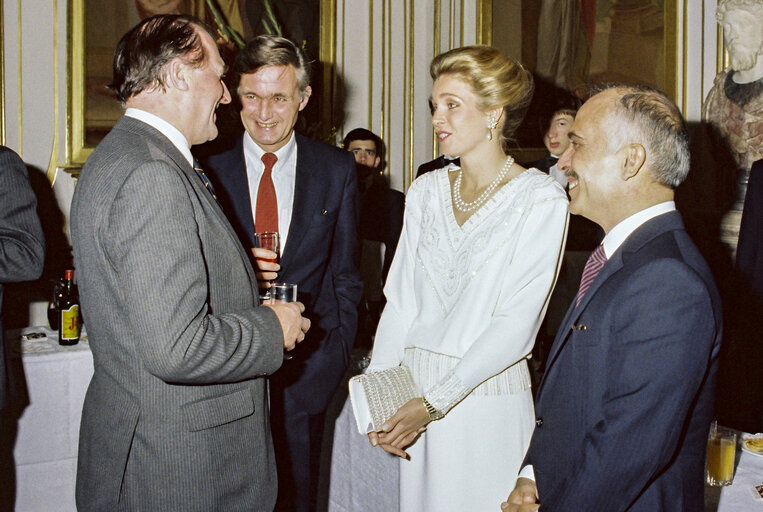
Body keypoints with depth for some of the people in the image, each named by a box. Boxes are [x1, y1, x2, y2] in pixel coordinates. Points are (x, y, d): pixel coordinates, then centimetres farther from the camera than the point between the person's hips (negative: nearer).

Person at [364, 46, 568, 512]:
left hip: (489, 397, -4)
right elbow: (400, 299, 7)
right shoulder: (427, 191, 7)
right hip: (416, 390, 5)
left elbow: (516, 324, -15)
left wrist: (434, 402, -17)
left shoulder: (541, 199, -10)